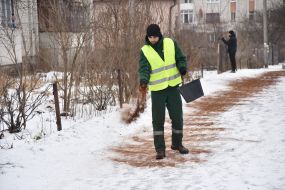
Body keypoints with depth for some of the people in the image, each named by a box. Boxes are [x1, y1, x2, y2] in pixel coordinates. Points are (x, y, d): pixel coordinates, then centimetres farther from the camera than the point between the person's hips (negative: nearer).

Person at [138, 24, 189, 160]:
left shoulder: (170, 43, -1)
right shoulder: (145, 51, -8)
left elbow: (180, 58, 7)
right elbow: (144, 69, -15)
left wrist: (182, 67, -14)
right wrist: (143, 81, -34)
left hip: (173, 87, 2)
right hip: (157, 90, -2)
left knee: (177, 117, 10)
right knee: (158, 119, -2)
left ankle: (177, 143, 29)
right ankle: (160, 149, 7)